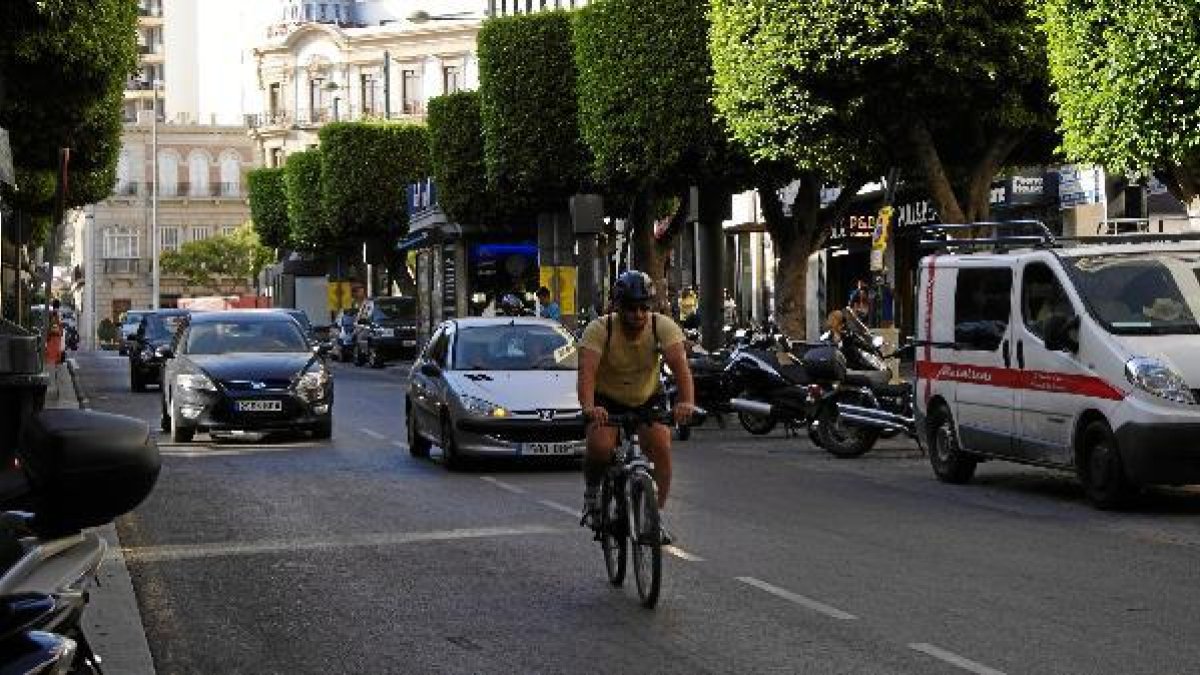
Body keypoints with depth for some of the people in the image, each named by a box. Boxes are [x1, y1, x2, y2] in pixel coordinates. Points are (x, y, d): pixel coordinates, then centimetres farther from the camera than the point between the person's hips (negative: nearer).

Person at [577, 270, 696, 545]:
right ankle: (592, 491, 4)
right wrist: (589, 407, -57)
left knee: (661, 447, -19)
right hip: (607, 400, -2)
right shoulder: (599, 330, -25)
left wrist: (687, 402, -52)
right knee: (600, 446, -27)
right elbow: (586, 371, -37)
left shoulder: (663, 326, -20)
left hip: (649, 398, 2)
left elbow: (680, 365, -33)